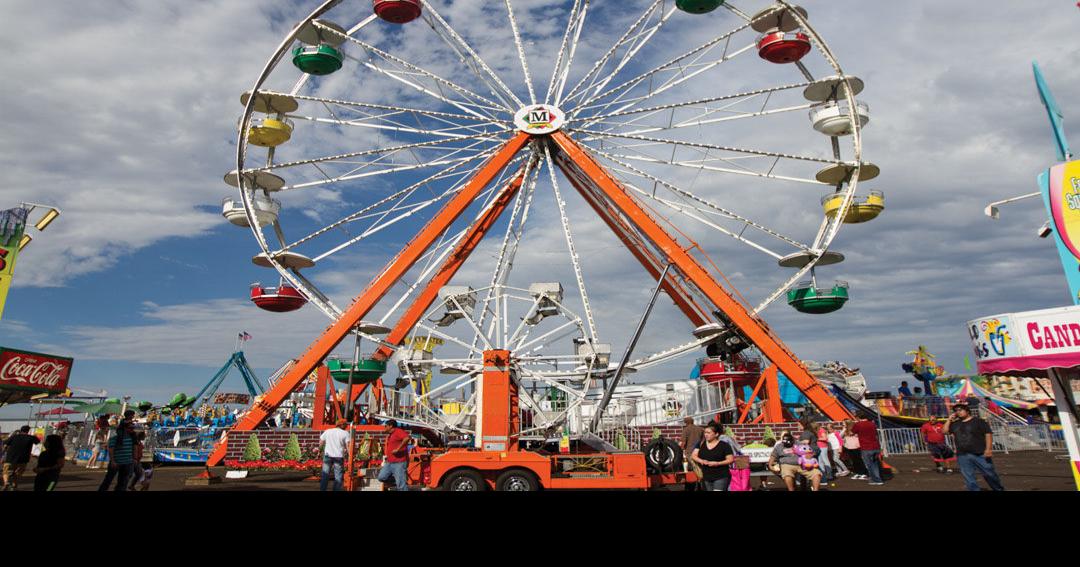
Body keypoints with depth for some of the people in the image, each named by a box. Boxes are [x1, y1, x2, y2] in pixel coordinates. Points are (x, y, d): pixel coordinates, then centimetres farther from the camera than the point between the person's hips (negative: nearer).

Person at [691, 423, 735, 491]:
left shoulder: (724, 445, -4)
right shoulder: (701, 444, 8)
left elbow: (731, 459, -7)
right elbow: (693, 456, 6)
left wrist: (717, 463, -19)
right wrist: (701, 461, -15)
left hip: (721, 477, -5)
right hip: (706, 478, 5)